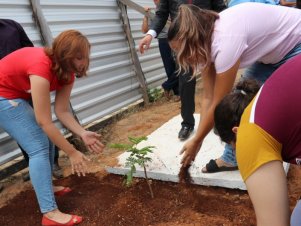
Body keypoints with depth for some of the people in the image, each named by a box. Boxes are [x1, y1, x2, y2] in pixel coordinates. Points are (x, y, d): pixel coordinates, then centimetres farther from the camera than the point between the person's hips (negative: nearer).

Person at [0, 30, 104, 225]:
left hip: (19, 95, 9)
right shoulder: (41, 67, -35)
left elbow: (62, 111, -9)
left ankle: (45, 187, 31)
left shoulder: (66, 70, -9)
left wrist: (83, 134, -23)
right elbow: (44, 122, -32)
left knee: (47, 140, 11)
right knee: (38, 147, -14)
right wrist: (72, 153, -26)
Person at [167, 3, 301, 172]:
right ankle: (234, 157, 11)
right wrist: (199, 139, -9)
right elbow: (208, 97, -8)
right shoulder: (207, 41, -12)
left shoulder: (225, 41, -37)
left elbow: (218, 105, -28)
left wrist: (196, 141, -16)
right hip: (273, 52, 8)